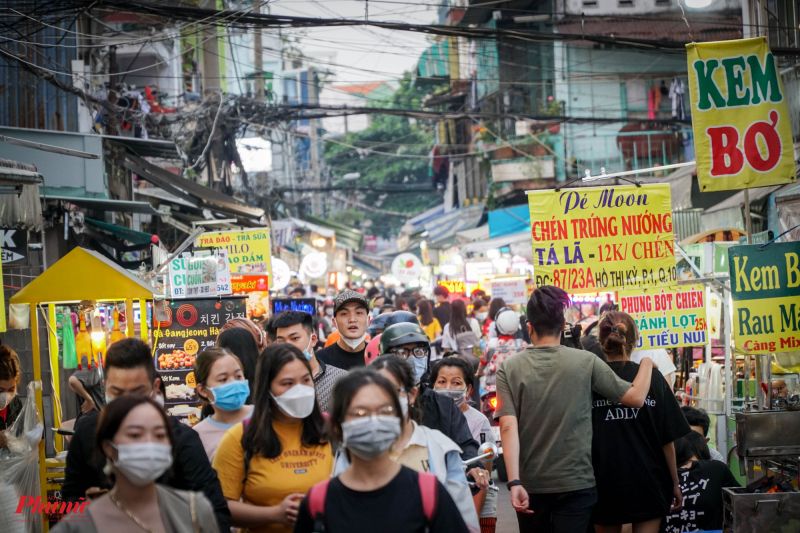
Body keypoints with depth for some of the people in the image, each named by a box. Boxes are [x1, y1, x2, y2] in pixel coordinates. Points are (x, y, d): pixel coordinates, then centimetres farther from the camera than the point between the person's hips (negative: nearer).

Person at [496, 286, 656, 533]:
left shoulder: (510, 369, -3)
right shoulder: (586, 362, -4)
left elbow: (508, 427, -13)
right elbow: (636, 398, -1)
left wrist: (514, 482, -17)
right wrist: (647, 362, 17)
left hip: (530, 484, 2)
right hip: (575, 484, -1)